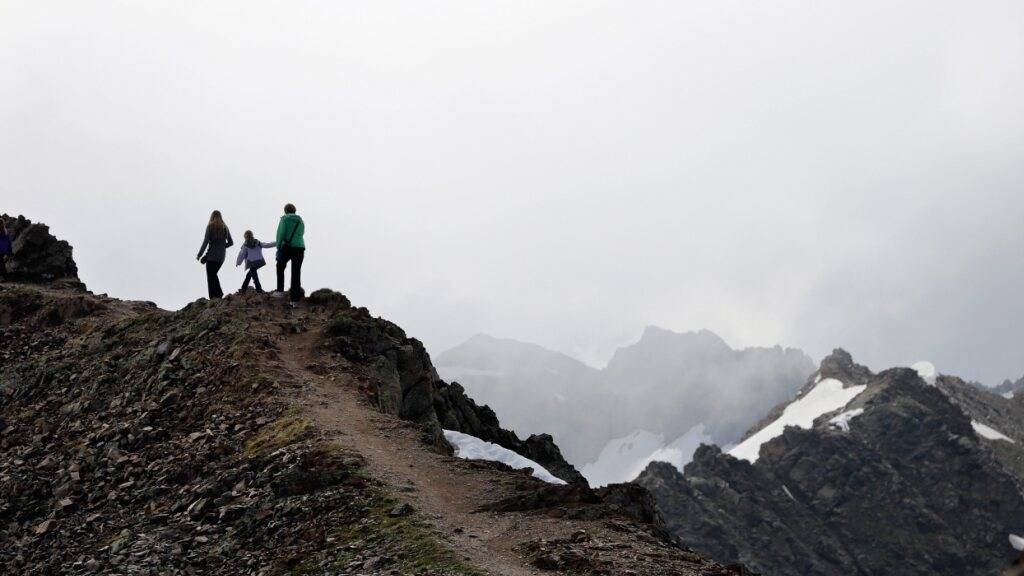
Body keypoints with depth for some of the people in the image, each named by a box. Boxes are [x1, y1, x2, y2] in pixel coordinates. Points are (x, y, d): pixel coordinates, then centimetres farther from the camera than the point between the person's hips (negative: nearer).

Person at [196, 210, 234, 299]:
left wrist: (199, 255, -5)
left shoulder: (210, 226, -8)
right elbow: (231, 242, 10)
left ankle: (213, 297, -5)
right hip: (222, 256, 5)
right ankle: (219, 293, 8)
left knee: (210, 276, 1)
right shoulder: (225, 228, 7)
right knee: (214, 274, 20)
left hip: (212, 255, -5)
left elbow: (205, 242, -12)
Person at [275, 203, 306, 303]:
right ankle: (294, 298, 4)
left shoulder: (284, 219, 1)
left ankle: (280, 290, 10)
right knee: (296, 272, 6)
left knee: (280, 267, 20)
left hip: (287, 247, -4)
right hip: (300, 247, 4)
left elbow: (280, 234, -9)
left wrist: (278, 247, -5)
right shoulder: (301, 221, 16)